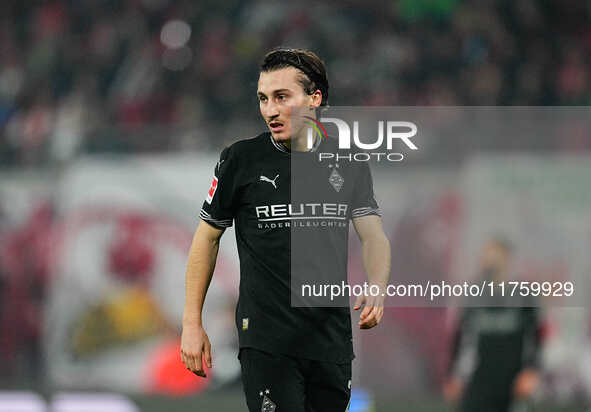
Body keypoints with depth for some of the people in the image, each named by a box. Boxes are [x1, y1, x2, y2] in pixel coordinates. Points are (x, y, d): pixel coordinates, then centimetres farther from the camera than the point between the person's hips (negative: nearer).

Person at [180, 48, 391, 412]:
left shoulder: (348, 163, 6)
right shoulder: (241, 160, -1)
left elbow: (373, 235, 3)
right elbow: (208, 235, 7)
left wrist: (376, 288, -19)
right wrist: (192, 323, 3)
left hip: (332, 341, 3)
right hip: (265, 338, -3)